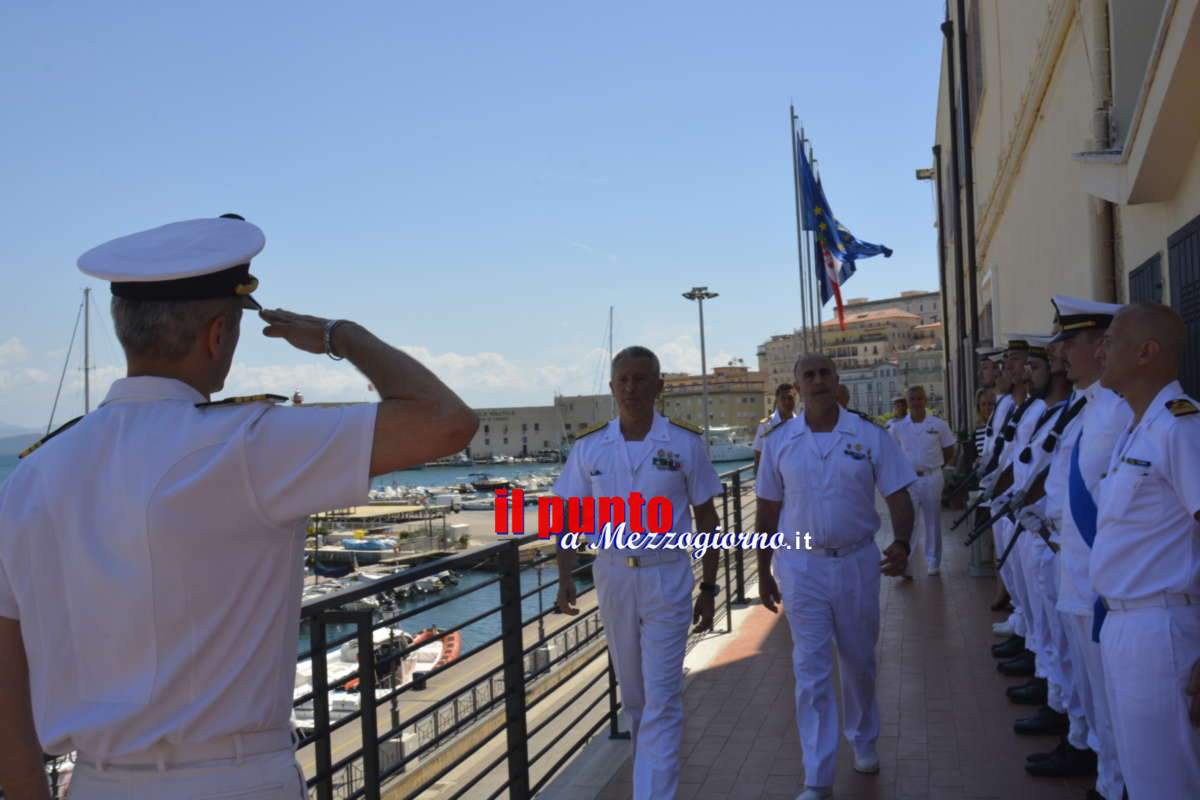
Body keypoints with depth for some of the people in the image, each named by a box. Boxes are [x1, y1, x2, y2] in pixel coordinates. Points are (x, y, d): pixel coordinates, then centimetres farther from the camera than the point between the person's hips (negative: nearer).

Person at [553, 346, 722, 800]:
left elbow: (707, 518, 0)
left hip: (667, 578, -3)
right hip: (613, 575, 3)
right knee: (632, 693, 19)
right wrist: (566, 579, -8)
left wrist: (708, 588, -1)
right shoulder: (588, 447, -2)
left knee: (662, 697, -5)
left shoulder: (685, 444, -7)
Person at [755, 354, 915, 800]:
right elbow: (768, 511, 5)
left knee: (859, 662, 17)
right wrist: (764, 572, 7)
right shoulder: (779, 442, -2)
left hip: (857, 563, 1)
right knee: (812, 672, 0)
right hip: (801, 567, 0)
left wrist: (902, 544, -23)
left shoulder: (870, 437, -4)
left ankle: (863, 741, 42)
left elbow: (898, 497, -4)